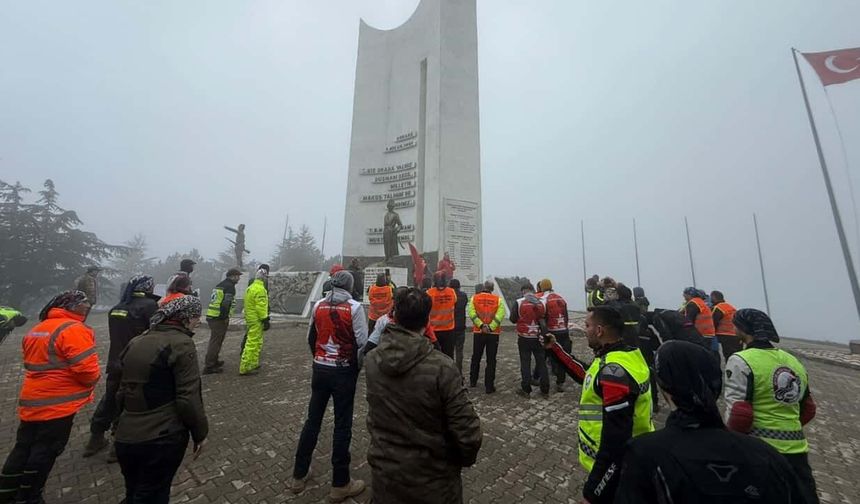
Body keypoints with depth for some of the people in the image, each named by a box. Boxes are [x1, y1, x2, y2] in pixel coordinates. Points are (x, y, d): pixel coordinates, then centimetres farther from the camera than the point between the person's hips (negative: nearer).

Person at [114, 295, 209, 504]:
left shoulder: (136, 342, 7)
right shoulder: (182, 343, -18)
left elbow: (122, 390, 16)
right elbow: (188, 398, -20)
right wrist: (200, 433, -6)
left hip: (125, 437, 7)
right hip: (163, 438, -7)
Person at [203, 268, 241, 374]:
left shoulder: (220, 285, 19)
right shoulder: (230, 286, -12)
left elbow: (213, 301, 22)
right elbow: (226, 304, -22)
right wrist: (226, 318, -13)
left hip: (211, 316, 10)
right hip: (220, 318, -10)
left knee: (215, 340, 20)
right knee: (216, 342, -4)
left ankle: (214, 361, 34)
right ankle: (209, 366, 0)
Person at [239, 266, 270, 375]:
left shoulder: (251, 287, 14)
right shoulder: (260, 289, -18)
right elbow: (261, 307, -22)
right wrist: (265, 320, -18)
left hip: (250, 318, 11)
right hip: (256, 321, -11)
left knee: (256, 343, 19)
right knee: (253, 343, -4)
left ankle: (253, 364, 29)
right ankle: (245, 368, 1)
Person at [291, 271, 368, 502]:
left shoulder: (318, 305, 1)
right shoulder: (355, 308, -15)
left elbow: (310, 338, 11)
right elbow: (361, 343, -16)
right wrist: (356, 367, 2)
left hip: (319, 369, 5)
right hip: (344, 371, -5)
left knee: (313, 420, 20)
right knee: (342, 425, 8)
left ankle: (299, 476, 36)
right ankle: (340, 485, 23)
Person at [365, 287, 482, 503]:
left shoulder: (371, 361, -14)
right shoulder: (442, 368, -29)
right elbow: (468, 433, -23)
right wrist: (465, 459, -2)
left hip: (385, 472, 4)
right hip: (433, 479, -3)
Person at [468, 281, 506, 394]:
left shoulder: (474, 298, -1)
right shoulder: (498, 299, -1)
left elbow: (471, 313, -14)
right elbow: (500, 315, -14)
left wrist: (481, 325, -16)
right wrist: (491, 327, -16)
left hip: (478, 332, 1)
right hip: (493, 333, -1)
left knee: (476, 358, 17)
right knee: (491, 360, 8)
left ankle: (473, 382, 29)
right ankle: (489, 386, 11)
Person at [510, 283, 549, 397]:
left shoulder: (519, 303, -12)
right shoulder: (542, 303, -3)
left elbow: (513, 319, -5)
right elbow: (545, 320, 7)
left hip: (524, 338, -2)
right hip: (538, 338, 3)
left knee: (525, 363, 7)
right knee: (541, 363, 13)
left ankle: (526, 390, 13)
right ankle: (545, 390, 20)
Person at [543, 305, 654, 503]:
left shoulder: (614, 372, -31)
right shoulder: (626, 355, -1)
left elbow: (617, 437, -30)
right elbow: (586, 375, 13)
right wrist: (554, 348, 8)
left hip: (613, 464, -8)